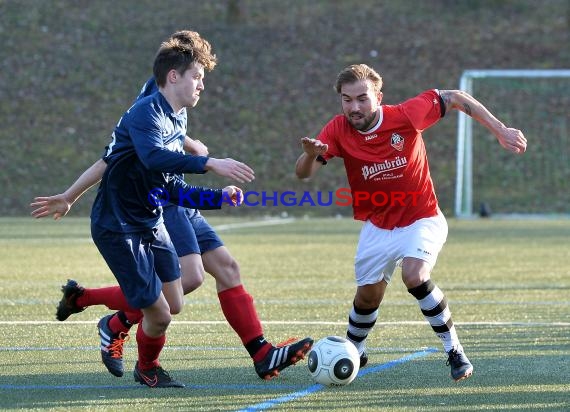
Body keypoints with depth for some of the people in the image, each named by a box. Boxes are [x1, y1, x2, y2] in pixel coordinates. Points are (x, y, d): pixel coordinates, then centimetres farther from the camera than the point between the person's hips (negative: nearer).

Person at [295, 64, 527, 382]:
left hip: (421, 220, -3)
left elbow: (454, 99, -10)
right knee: (368, 296, 8)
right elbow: (303, 174, -19)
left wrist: (501, 131, -11)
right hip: (377, 227, 3)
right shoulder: (338, 131, -15)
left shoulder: (405, 116, -22)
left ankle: (455, 351, -13)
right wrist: (310, 155, -43)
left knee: (415, 276, -27)